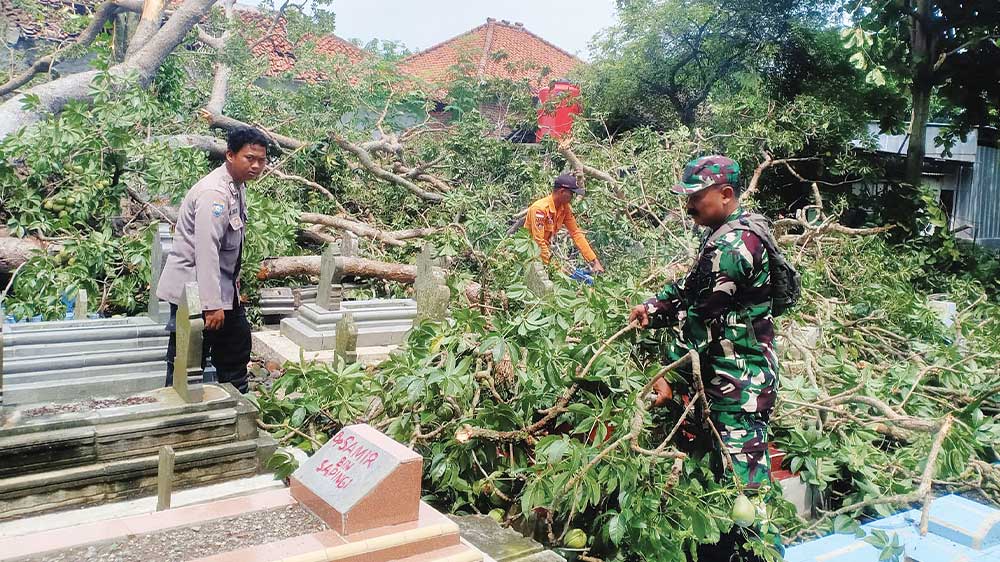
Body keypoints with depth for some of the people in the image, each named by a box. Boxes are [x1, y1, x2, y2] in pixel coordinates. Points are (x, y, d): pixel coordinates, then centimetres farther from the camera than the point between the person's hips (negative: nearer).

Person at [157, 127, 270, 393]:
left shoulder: (237, 186, 9)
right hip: (195, 289, -10)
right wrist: (212, 305, -30)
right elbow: (206, 251, -29)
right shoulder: (214, 193, -22)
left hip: (223, 287, 10)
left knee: (236, 350, 18)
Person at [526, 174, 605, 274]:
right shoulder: (540, 208, -26)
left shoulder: (565, 208, -5)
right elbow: (538, 241, -27)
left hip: (544, 249, 6)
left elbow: (576, 233, -2)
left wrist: (594, 261, -6)